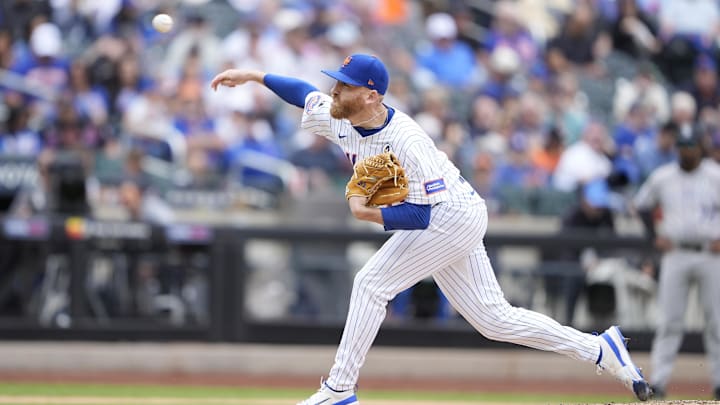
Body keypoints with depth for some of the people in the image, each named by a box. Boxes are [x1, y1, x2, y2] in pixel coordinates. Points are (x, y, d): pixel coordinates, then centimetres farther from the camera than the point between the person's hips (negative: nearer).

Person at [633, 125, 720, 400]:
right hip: (675, 255, 1)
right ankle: (658, 380, -4)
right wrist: (655, 236, 7)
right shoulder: (662, 177, 6)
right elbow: (642, 204, 18)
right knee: (669, 320, -3)